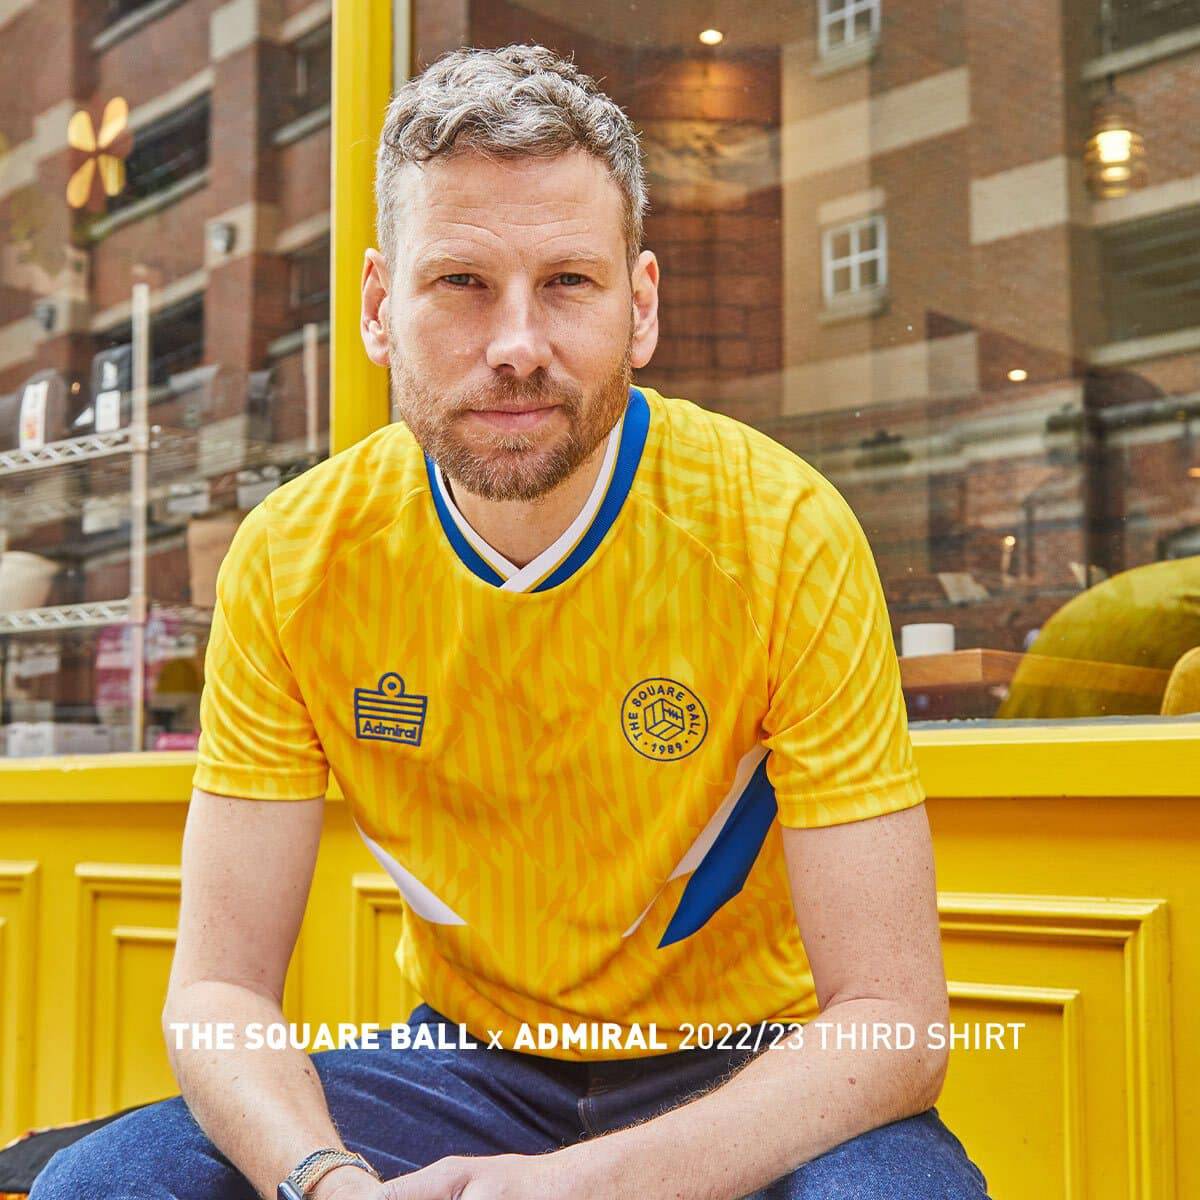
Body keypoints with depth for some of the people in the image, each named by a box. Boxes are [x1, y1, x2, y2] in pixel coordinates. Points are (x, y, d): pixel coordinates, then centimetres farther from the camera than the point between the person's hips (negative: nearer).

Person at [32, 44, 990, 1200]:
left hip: (738, 1070, -2)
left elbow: (891, 1019, -20)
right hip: (464, 1057, 2)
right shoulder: (291, 561, -12)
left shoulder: (783, 532, -20)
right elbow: (217, 986, -10)